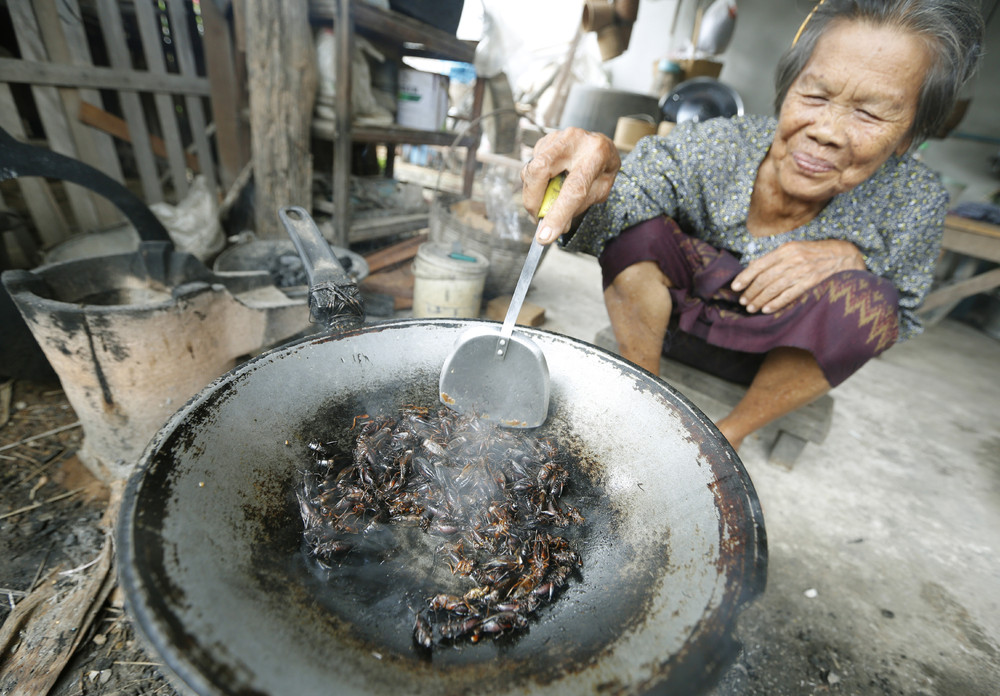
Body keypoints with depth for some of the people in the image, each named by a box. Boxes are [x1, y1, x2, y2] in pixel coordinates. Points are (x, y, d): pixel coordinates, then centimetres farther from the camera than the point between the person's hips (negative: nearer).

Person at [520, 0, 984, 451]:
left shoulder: (913, 202, -16)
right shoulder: (716, 146, -22)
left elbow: (901, 321, -5)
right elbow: (612, 210, -30)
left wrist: (849, 255, -26)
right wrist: (591, 189, -55)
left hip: (784, 344, 2)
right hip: (682, 307, -1)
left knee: (865, 300, -29)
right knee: (632, 221, -25)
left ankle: (729, 433, -6)